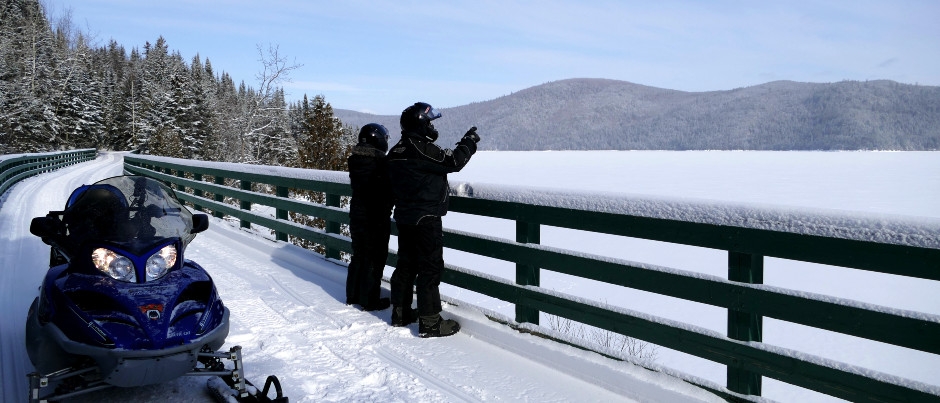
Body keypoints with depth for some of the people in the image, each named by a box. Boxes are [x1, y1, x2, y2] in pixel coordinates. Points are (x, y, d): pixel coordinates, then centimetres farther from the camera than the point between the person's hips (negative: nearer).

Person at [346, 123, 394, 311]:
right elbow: (389, 191, -15)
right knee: (374, 259, 3)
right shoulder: (380, 162, -19)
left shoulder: (354, 160, 3)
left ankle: (352, 295, 27)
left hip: (357, 215, 7)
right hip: (376, 218, -7)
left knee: (358, 255, 18)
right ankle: (370, 300, 9)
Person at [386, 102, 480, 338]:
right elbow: (453, 162, -14)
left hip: (403, 218, 9)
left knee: (406, 264, 17)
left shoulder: (395, 153, 9)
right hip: (425, 219, -9)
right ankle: (430, 323, 0)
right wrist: (469, 142, 0)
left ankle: (400, 313, 26)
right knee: (430, 267, -3)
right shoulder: (423, 149, -18)